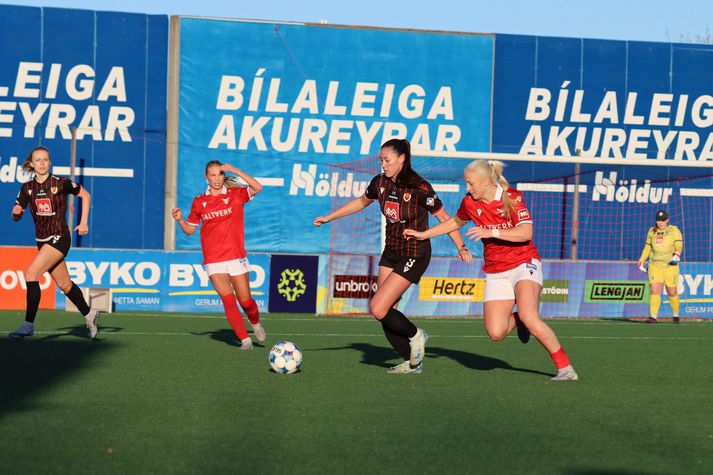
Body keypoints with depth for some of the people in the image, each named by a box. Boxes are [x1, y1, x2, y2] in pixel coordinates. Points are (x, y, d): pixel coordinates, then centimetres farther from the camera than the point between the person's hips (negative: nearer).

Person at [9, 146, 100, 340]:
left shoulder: (61, 183, -8)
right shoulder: (27, 188, 3)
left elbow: (85, 195, 5)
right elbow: (16, 217, 4)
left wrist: (83, 222, 0)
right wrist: (16, 212, -20)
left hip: (59, 238, -5)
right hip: (42, 241, 5)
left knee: (31, 274, -20)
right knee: (64, 284, 14)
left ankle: (28, 324, -16)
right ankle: (88, 315, 35)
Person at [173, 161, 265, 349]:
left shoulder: (235, 194, 1)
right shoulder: (199, 202, 6)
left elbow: (257, 187, -17)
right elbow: (190, 229, 14)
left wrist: (234, 170, -20)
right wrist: (180, 219, -7)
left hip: (236, 257, -1)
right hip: (213, 261, 1)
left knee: (245, 301, 4)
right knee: (228, 300, -13)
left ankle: (255, 324, 35)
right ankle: (245, 340, -6)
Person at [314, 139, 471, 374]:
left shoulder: (419, 188, -20)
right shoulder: (380, 183, -1)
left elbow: (444, 218, -13)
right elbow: (361, 202, 19)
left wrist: (461, 247, -19)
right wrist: (329, 217, 20)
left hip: (414, 256, -7)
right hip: (391, 253, 7)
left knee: (378, 309, -16)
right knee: (385, 312, 2)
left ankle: (415, 335, 10)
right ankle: (411, 362, 15)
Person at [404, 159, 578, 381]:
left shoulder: (512, 197, -12)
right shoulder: (470, 202, 2)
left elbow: (526, 233, -23)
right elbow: (455, 222, 24)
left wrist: (491, 232, -31)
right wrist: (423, 234, 22)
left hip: (524, 264, -5)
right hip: (496, 274, 5)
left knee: (529, 318, -29)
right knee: (495, 332, -13)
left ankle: (565, 368, -17)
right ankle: (517, 319, 23)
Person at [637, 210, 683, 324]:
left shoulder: (674, 230, 0)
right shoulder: (652, 231, 11)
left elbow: (679, 245, -12)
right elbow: (647, 247, 20)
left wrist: (677, 255, -31)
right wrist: (641, 262, 15)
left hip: (670, 266, -2)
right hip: (654, 266, 2)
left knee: (672, 293, 5)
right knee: (654, 291, -12)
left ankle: (676, 315, 26)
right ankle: (653, 317, -17)